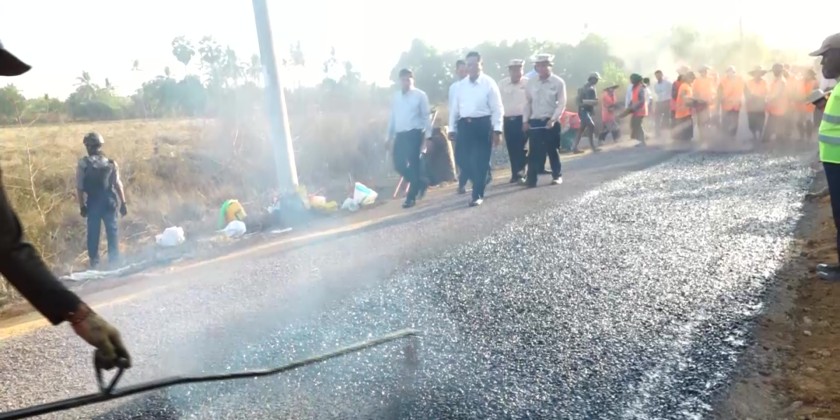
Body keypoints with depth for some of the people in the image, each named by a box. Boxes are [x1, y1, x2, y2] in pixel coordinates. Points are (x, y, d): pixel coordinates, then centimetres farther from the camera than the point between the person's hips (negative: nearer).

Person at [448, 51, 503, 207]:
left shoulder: (489, 83, -2)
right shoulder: (460, 85, 10)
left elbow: (497, 108, -4)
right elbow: (454, 108, 14)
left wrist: (497, 130, -10)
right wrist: (452, 129, 11)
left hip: (483, 124, -4)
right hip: (465, 125, 4)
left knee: (480, 161, -4)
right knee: (467, 161, 6)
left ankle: (477, 195, 2)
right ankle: (479, 185, 27)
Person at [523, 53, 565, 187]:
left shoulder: (558, 82, -5)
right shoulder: (531, 82, 6)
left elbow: (561, 104, -7)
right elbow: (528, 102, 11)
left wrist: (553, 119, -17)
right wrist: (526, 121, 6)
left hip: (551, 122, -2)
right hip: (535, 121, 2)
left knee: (552, 150, 6)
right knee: (534, 151, -1)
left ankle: (557, 176, 20)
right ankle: (531, 178, 0)